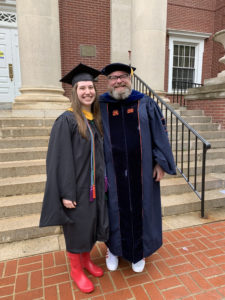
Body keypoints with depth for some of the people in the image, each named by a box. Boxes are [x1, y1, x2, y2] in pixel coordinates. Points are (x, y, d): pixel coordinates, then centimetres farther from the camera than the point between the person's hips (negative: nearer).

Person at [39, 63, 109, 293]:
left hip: (94, 185, 6)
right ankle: (76, 269, 35)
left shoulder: (95, 119, 6)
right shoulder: (66, 120, -15)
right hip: (77, 186, -6)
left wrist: (102, 180, 12)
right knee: (76, 228, 10)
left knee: (91, 224, 19)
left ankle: (86, 259, 43)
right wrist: (66, 193, -18)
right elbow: (59, 159, -17)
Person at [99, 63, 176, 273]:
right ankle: (114, 248, 39)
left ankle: (139, 251, 37)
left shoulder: (146, 104, 1)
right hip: (113, 172, 0)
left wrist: (160, 162, -5)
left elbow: (159, 133, 1)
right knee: (115, 209, 14)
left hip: (141, 170, 1)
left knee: (140, 209, 13)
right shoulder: (100, 107, 0)